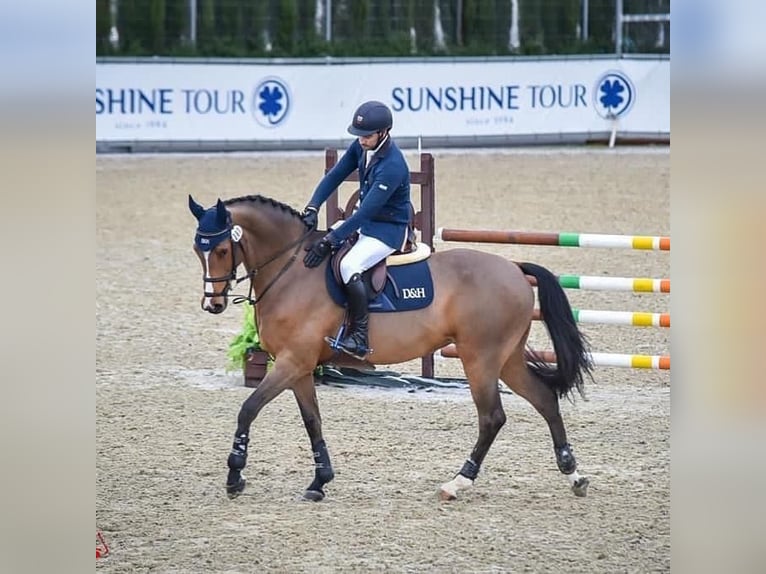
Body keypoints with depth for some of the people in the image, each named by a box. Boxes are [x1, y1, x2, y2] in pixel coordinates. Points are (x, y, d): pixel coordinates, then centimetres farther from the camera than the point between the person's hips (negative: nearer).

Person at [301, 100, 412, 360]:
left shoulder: (392, 167, -30)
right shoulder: (361, 147, -4)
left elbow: (365, 212, -32)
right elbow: (334, 176, 2)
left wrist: (329, 242, -33)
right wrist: (312, 209, -14)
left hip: (388, 231, -10)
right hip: (364, 220, 10)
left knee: (349, 266, -31)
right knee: (311, 242, 10)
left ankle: (360, 337, -27)